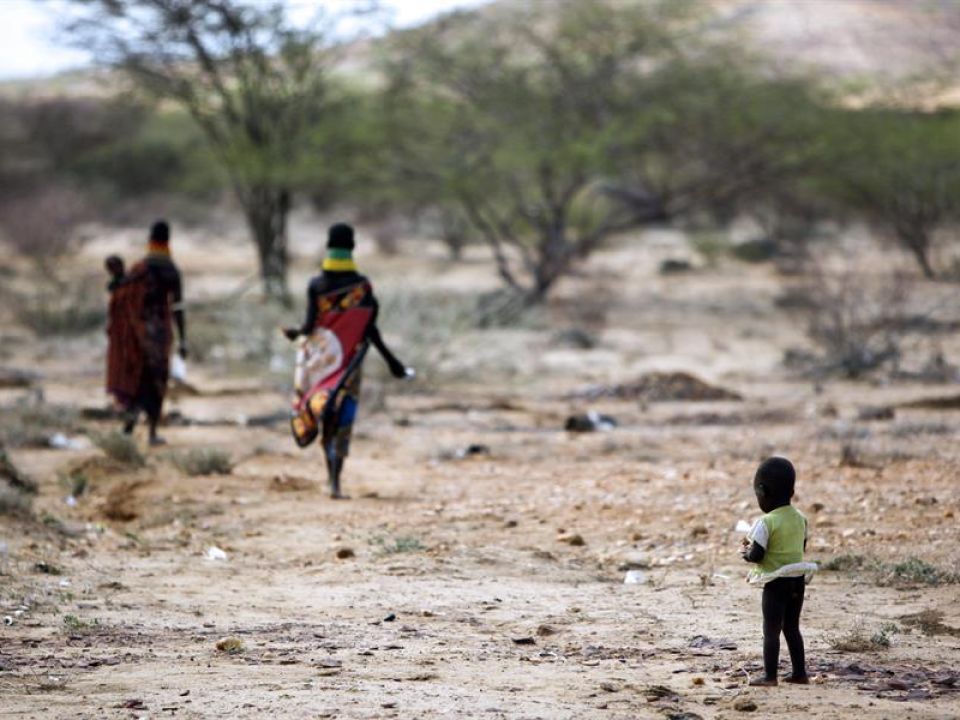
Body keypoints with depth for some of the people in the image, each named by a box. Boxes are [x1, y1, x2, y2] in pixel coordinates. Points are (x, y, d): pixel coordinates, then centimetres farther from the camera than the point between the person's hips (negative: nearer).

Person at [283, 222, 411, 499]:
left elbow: (310, 325, -10)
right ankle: (335, 481, -9)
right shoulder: (362, 285, -6)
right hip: (349, 360, 0)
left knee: (324, 416, 15)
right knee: (343, 418, 3)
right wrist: (391, 361, -2)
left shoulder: (316, 285, -6)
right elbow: (370, 330, -9)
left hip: (321, 358, 0)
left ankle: (332, 473, 2)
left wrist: (296, 332, 13)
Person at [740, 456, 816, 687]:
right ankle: (799, 673, 19)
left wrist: (746, 553, 4)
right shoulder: (800, 518, 5)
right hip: (798, 580, 7)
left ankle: (770, 675, 1)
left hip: (776, 583, -7)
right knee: (792, 627, 17)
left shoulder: (767, 523, -17)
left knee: (771, 630, 0)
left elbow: (757, 555, -20)